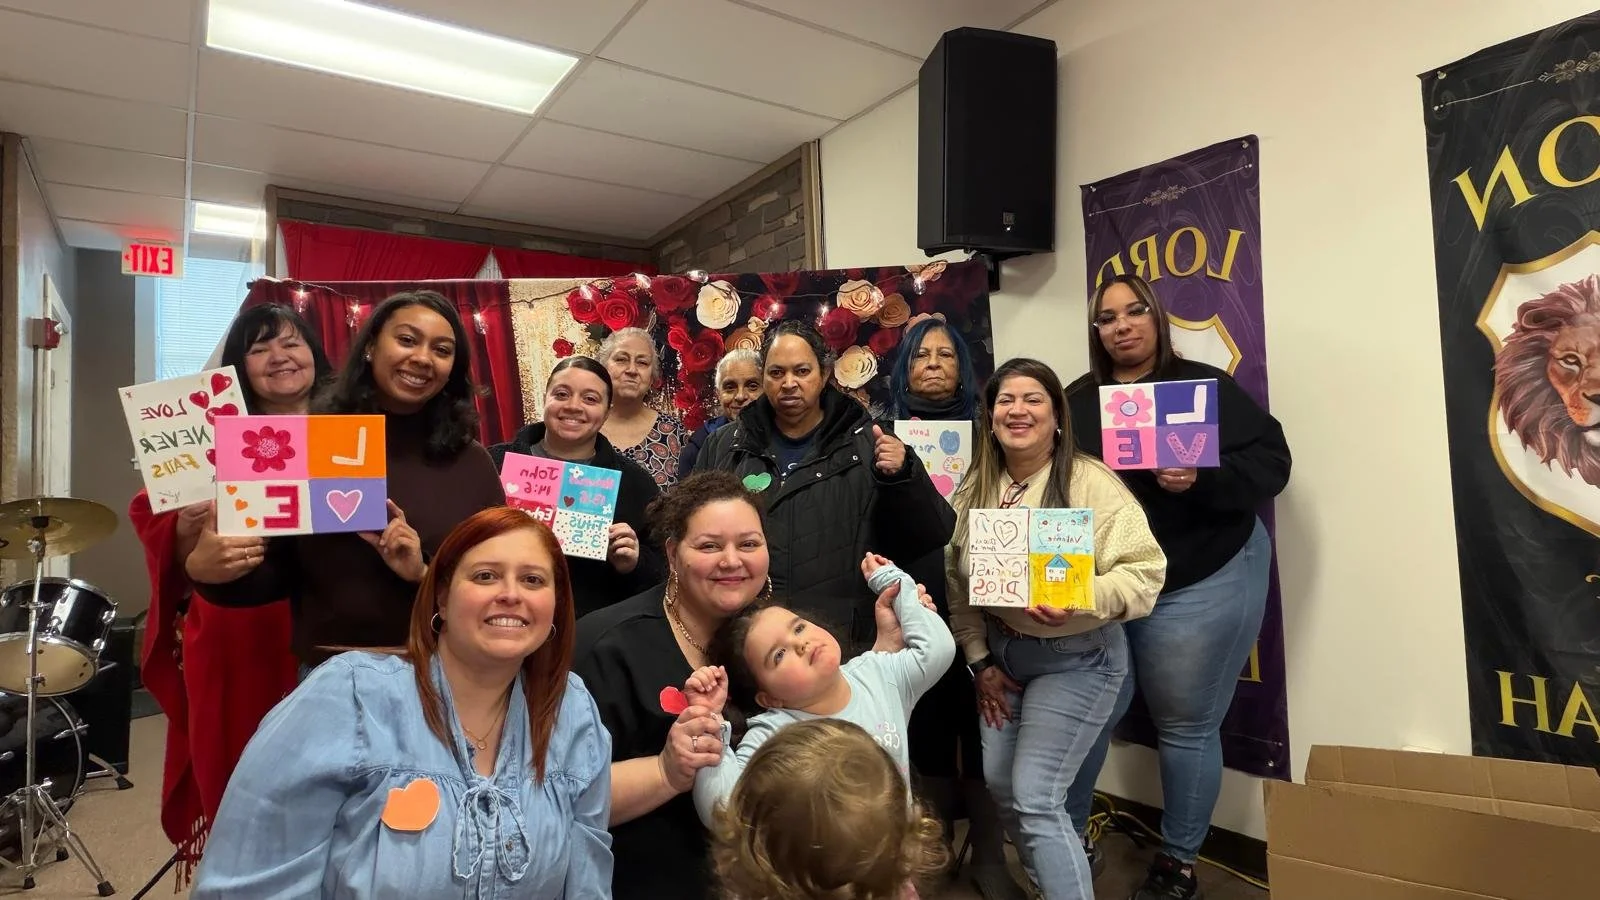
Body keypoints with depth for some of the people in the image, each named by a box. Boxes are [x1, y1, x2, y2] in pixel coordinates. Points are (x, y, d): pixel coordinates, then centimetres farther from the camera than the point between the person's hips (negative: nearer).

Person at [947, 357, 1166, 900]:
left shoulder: (1091, 483, -17)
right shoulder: (974, 491, 1)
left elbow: (1144, 570, -21)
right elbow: (957, 582, 6)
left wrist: (1080, 602, -37)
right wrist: (980, 660, 3)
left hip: (1075, 658, -6)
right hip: (1002, 651, 6)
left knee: (1035, 798, -8)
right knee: (998, 784, 14)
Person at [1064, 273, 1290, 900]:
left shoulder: (1205, 385, -4)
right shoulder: (1079, 400, 6)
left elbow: (1270, 460, -9)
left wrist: (1202, 480, -25)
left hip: (1200, 585, -3)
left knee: (1186, 727, 9)